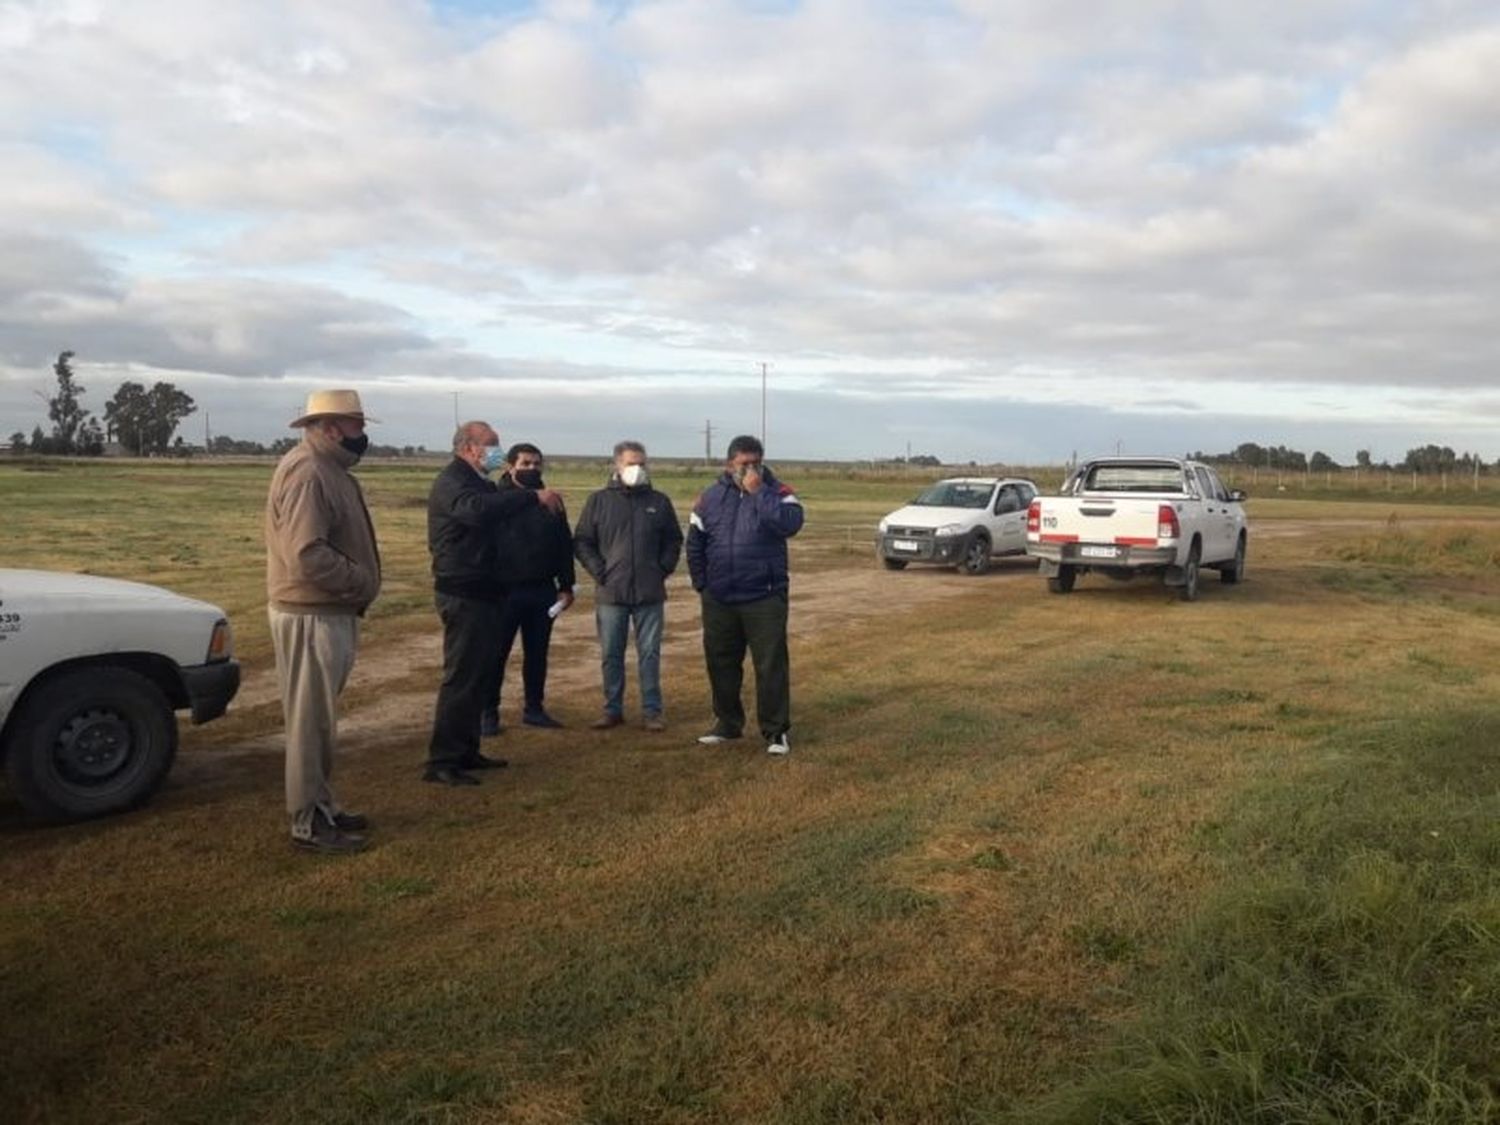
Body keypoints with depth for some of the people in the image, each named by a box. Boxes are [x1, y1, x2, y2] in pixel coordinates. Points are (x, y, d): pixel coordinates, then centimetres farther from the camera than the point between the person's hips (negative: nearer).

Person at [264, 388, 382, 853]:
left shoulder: (329, 469, 13)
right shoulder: (306, 472, -19)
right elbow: (308, 555, -28)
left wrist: (359, 585, 6)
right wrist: (362, 582, -16)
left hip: (331, 612, 10)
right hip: (311, 616, -10)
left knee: (322, 718, 18)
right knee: (311, 721, -1)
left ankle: (322, 806, 30)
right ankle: (308, 823, 8)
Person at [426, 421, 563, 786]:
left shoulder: (479, 482, 20)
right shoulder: (451, 482, -15)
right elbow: (478, 510, -35)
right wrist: (532, 495, -36)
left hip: (482, 592, 10)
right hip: (463, 594, -10)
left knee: (481, 674, 14)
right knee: (461, 676, -9)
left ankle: (465, 751, 23)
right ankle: (441, 761, -6)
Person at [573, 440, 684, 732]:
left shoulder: (659, 501, 7)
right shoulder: (600, 501, 3)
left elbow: (674, 541, 14)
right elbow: (581, 542, 5)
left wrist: (663, 569, 1)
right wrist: (599, 571, -5)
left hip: (650, 594, 1)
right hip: (611, 593, 0)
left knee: (650, 653, 4)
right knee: (611, 655, 6)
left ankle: (652, 710, 11)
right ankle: (612, 710, 17)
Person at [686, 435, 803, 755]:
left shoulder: (777, 492, -2)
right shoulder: (711, 497, 7)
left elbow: (790, 523, -23)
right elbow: (695, 544, 12)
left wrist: (758, 492, -21)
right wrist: (702, 584, 5)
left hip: (764, 599, -3)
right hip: (718, 600, 4)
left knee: (771, 666, -3)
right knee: (721, 664, 13)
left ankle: (776, 731, 5)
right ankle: (727, 723, 28)